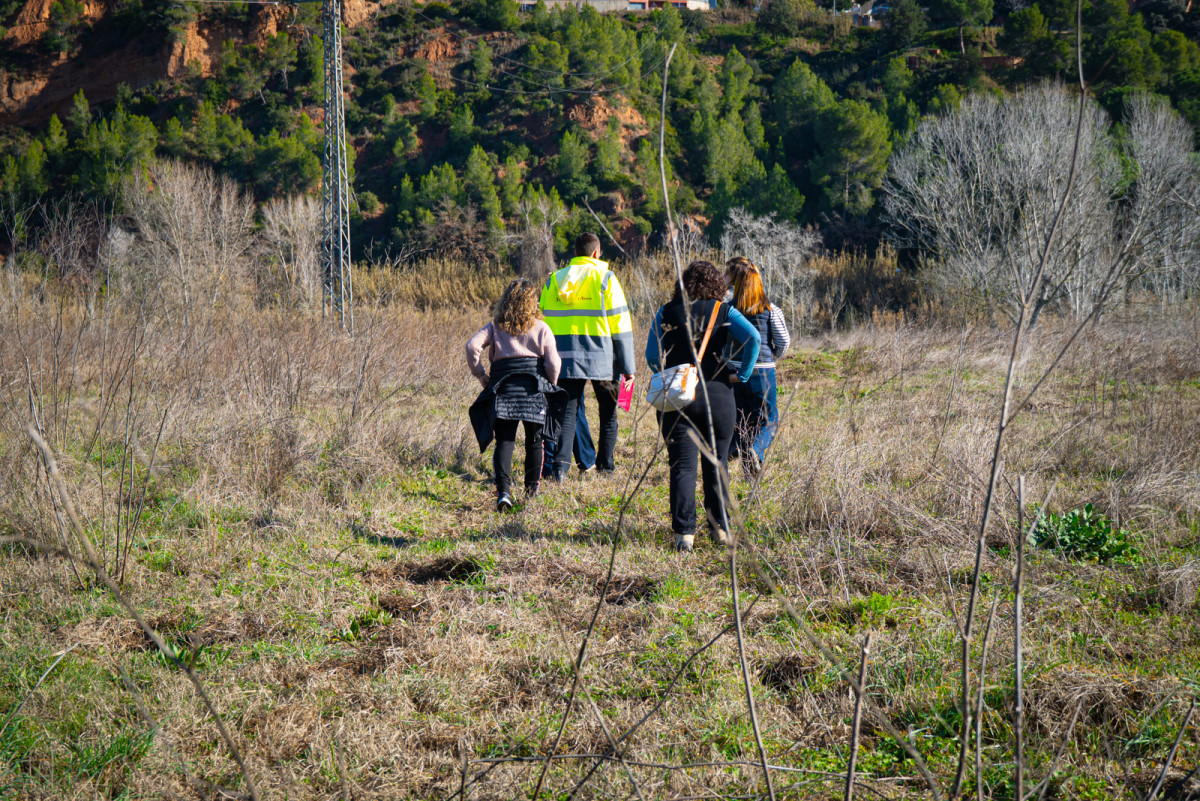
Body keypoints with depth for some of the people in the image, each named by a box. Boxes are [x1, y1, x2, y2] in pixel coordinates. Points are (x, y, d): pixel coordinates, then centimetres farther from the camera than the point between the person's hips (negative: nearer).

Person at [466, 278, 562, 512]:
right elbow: (553, 362, -3)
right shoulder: (541, 328, 5)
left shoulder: (496, 327, 8)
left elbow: (472, 346, -6)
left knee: (504, 441, -2)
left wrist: (480, 375, 4)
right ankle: (532, 491, 18)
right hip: (533, 386, 0)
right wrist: (549, 385, 13)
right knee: (534, 441, 14)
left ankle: (503, 490, -20)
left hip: (503, 386, 0)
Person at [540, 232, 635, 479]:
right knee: (608, 412, 12)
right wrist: (628, 366, -1)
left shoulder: (553, 280, 9)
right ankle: (605, 466, 14)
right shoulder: (605, 278, -3)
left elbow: (542, 322, 12)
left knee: (567, 412, 5)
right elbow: (620, 325, -4)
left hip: (565, 358, 3)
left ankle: (561, 463, -12)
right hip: (601, 359, -3)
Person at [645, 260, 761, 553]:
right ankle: (721, 527, 20)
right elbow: (753, 337, -14)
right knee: (716, 464, 14)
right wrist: (742, 374, -6)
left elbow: (652, 357, -2)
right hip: (717, 394, 0)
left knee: (682, 466, 0)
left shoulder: (666, 313, 1)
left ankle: (684, 533, -9)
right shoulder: (724, 311, 0)